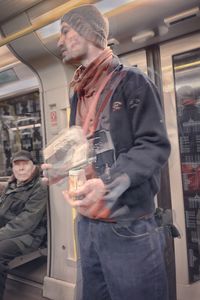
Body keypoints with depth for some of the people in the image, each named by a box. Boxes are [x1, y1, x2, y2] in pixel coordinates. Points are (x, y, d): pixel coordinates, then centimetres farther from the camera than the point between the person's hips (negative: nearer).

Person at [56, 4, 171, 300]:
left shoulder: (130, 81, -7)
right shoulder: (78, 94, 15)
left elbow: (155, 145, -15)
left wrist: (108, 183, -26)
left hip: (128, 226, -7)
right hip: (87, 224, 7)